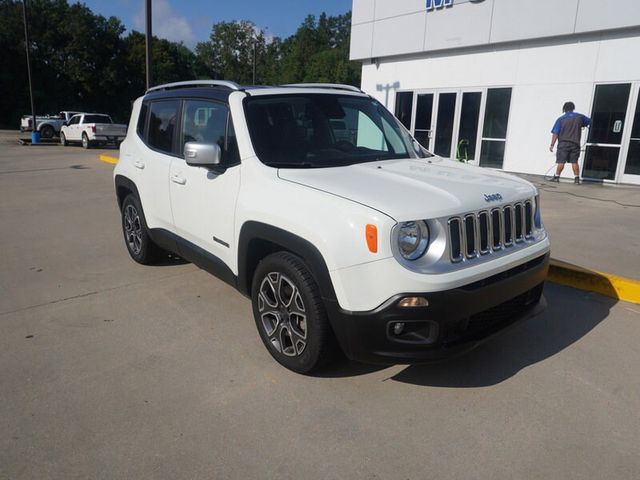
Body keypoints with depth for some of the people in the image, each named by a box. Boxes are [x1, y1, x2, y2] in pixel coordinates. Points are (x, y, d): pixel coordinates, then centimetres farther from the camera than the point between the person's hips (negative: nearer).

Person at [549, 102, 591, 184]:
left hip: (563, 143, -2)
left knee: (561, 161, -2)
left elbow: (555, 133, -7)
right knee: (574, 161, 7)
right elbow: (590, 121, 23)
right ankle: (577, 178, 7)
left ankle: (556, 177, -2)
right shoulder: (579, 117, 7)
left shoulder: (561, 119, -1)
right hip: (575, 144, 2)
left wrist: (552, 145, -5)